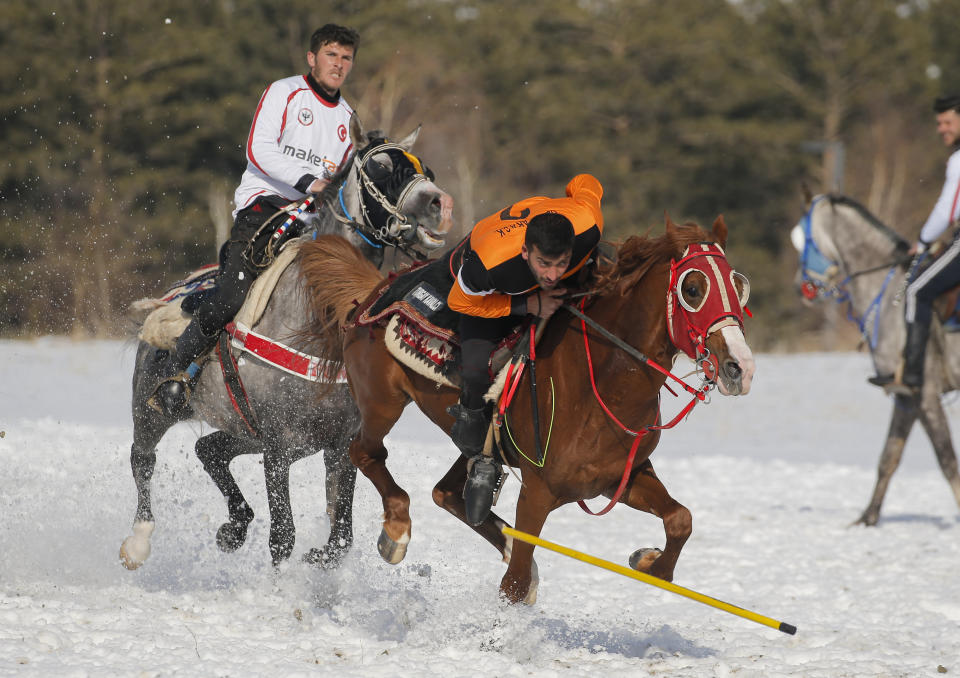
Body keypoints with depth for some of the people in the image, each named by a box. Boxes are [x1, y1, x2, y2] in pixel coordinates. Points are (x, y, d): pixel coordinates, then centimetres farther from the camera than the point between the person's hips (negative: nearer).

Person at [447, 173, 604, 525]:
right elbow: (459, 301, -24)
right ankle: (480, 461, 6)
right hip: (495, 296, -3)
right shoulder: (491, 265, -47)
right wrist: (526, 305, -34)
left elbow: (584, 184, -16)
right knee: (476, 374, -19)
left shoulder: (588, 227, -41)